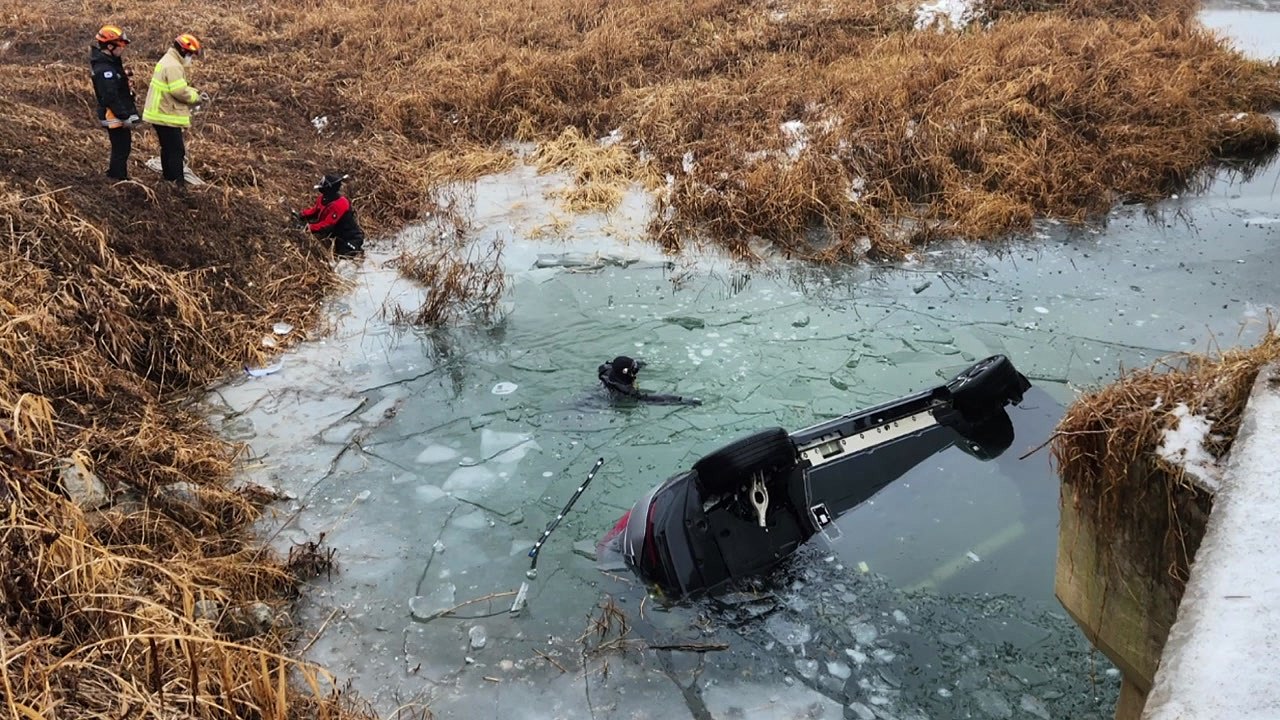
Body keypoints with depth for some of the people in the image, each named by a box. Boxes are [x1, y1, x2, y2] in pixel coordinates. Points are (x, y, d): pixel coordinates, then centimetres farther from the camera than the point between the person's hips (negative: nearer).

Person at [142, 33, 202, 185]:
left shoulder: (168, 61, 15)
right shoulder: (173, 66, -20)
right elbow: (180, 92, -26)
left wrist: (194, 92, 6)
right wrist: (195, 97, -10)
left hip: (160, 113, 11)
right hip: (167, 116, -11)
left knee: (168, 148, 19)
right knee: (177, 150, -7)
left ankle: (168, 179, 29)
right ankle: (178, 183, -5)